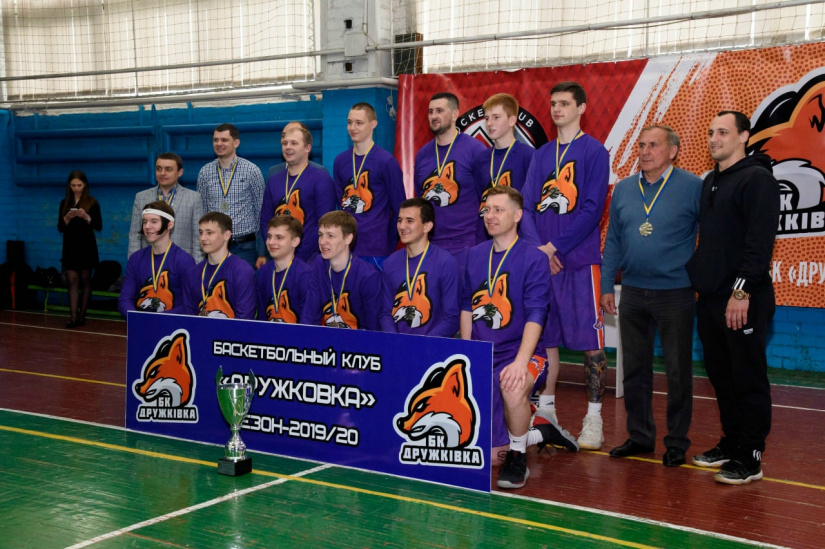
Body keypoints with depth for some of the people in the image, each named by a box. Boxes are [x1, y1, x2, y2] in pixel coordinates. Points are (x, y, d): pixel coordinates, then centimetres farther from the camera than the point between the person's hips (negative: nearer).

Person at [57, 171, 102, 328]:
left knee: (85, 280, 5)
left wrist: (86, 217, -21)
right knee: (72, 281, -5)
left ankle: (82, 315, 11)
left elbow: (99, 226, -5)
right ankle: (73, 317, -11)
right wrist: (67, 218, -13)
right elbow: (60, 227, 6)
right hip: (70, 247, 2)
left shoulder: (92, 202, -1)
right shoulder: (65, 203, 7)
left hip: (86, 247, -2)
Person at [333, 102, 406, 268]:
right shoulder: (340, 161, 8)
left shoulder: (387, 161, -6)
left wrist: (391, 241, -3)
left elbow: (399, 207, -3)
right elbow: (340, 203, 14)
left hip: (377, 249, -4)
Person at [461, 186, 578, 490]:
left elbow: (535, 315, -16)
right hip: (481, 354, 5)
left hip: (521, 352, -5)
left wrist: (520, 362, -28)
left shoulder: (534, 259, -8)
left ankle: (517, 461, -12)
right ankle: (541, 433, 26)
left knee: (513, 388, -40)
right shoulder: (475, 255, 8)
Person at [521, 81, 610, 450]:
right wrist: (537, 247, -9)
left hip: (580, 260, -5)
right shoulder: (541, 155, 14)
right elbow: (527, 205, 7)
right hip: (541, 259, 5)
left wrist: (555, 246, -14)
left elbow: (592, 209, -11)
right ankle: (546, 409, 20)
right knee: (545, 336, 10)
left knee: (590, 339, -2)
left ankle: (594, 418, 4)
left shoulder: (594, 152, -2)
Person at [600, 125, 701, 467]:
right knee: (634, 368, 11)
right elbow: (613, 241, 12)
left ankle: (677, 442, 16)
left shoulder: (693, 188, -7)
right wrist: (606, 286, 9)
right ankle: (640, 436, 25)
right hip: (633, 293, 5)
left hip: (675, 294, -5)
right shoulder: (623, 189, 8)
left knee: (677, 371, 3)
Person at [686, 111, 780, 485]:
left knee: (748, 380, -1)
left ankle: (749, 458, 5)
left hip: (743, 300, -8)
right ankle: (730, 444, 26)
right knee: (721, 376, 14)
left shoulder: (757, 179, -8)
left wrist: (742, 291, -21)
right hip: (710, 299, 8)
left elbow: (760, 241, -16)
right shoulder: (710, 182, 16)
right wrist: (698, 279, 12)